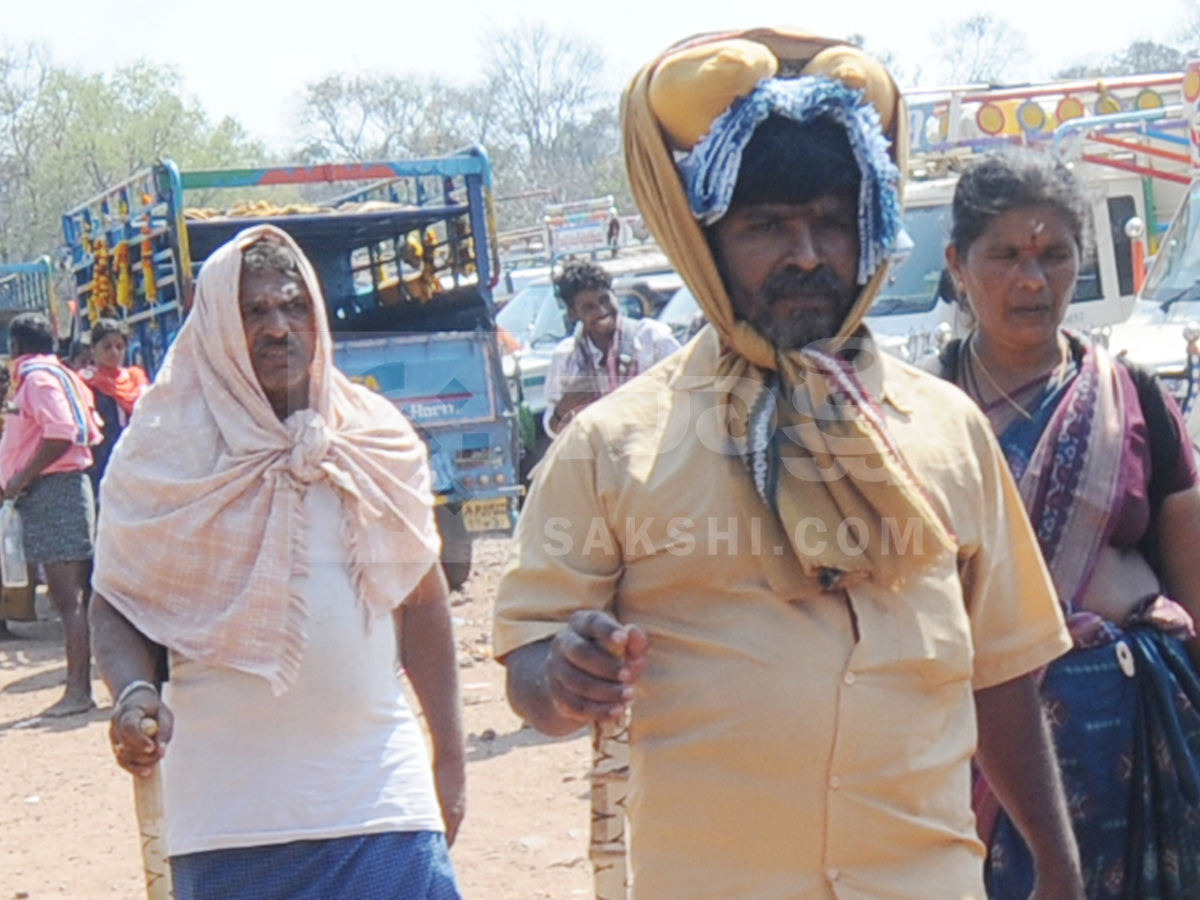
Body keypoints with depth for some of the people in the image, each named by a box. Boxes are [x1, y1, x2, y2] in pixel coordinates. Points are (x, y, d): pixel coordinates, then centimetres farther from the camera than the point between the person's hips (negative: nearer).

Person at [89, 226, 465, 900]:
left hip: (380, 796, 2)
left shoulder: (379, 438, 6)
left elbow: (423, 600, 12)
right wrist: (134, 694, -17)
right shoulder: (163, 455, -1)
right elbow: (117, 606, 4)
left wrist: (450, 759, 11)